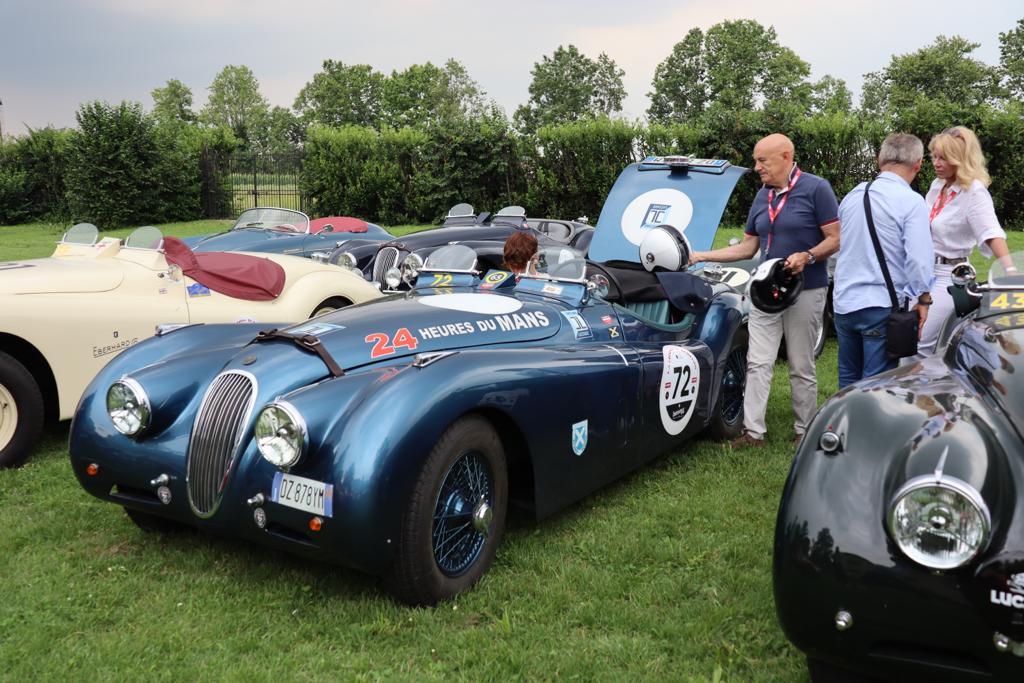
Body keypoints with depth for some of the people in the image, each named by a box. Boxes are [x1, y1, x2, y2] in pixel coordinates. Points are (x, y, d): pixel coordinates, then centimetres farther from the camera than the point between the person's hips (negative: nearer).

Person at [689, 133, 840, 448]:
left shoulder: (816, 188, -8)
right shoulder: (762, 197, 11)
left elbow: (835, 239, -9)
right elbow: (747, 247, 14)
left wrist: (807, 256, -26)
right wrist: (702, 256, 7)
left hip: (805, 291, -5)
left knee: (801, 368, 5)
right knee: (758, 363, 0)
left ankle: (804, 431, 19)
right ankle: (754, 431, 4)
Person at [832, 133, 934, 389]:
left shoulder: (852, 196, 9)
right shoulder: (911, 202, -12)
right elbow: (918, 257, -16)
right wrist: (923, 299, -5)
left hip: (843, 303, 6)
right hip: (881, 306, -6)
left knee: (848, 379, 17)